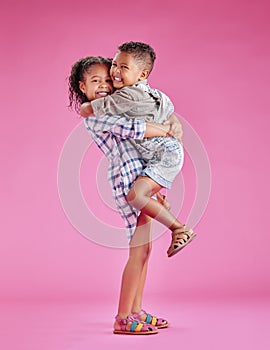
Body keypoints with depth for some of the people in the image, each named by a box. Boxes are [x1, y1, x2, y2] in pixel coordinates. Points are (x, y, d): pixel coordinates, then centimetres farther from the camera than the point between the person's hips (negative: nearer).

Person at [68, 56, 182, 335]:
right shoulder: (94, 114, -10)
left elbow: (132, 154, 21)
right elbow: (132, 129, -22)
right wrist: (168, 130, -13)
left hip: (142, 180, 10)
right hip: (128, 182, -9)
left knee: (144, 249, 11)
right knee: (139, 251, -9)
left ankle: (136, 312, 20)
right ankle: (122, 320, -1)